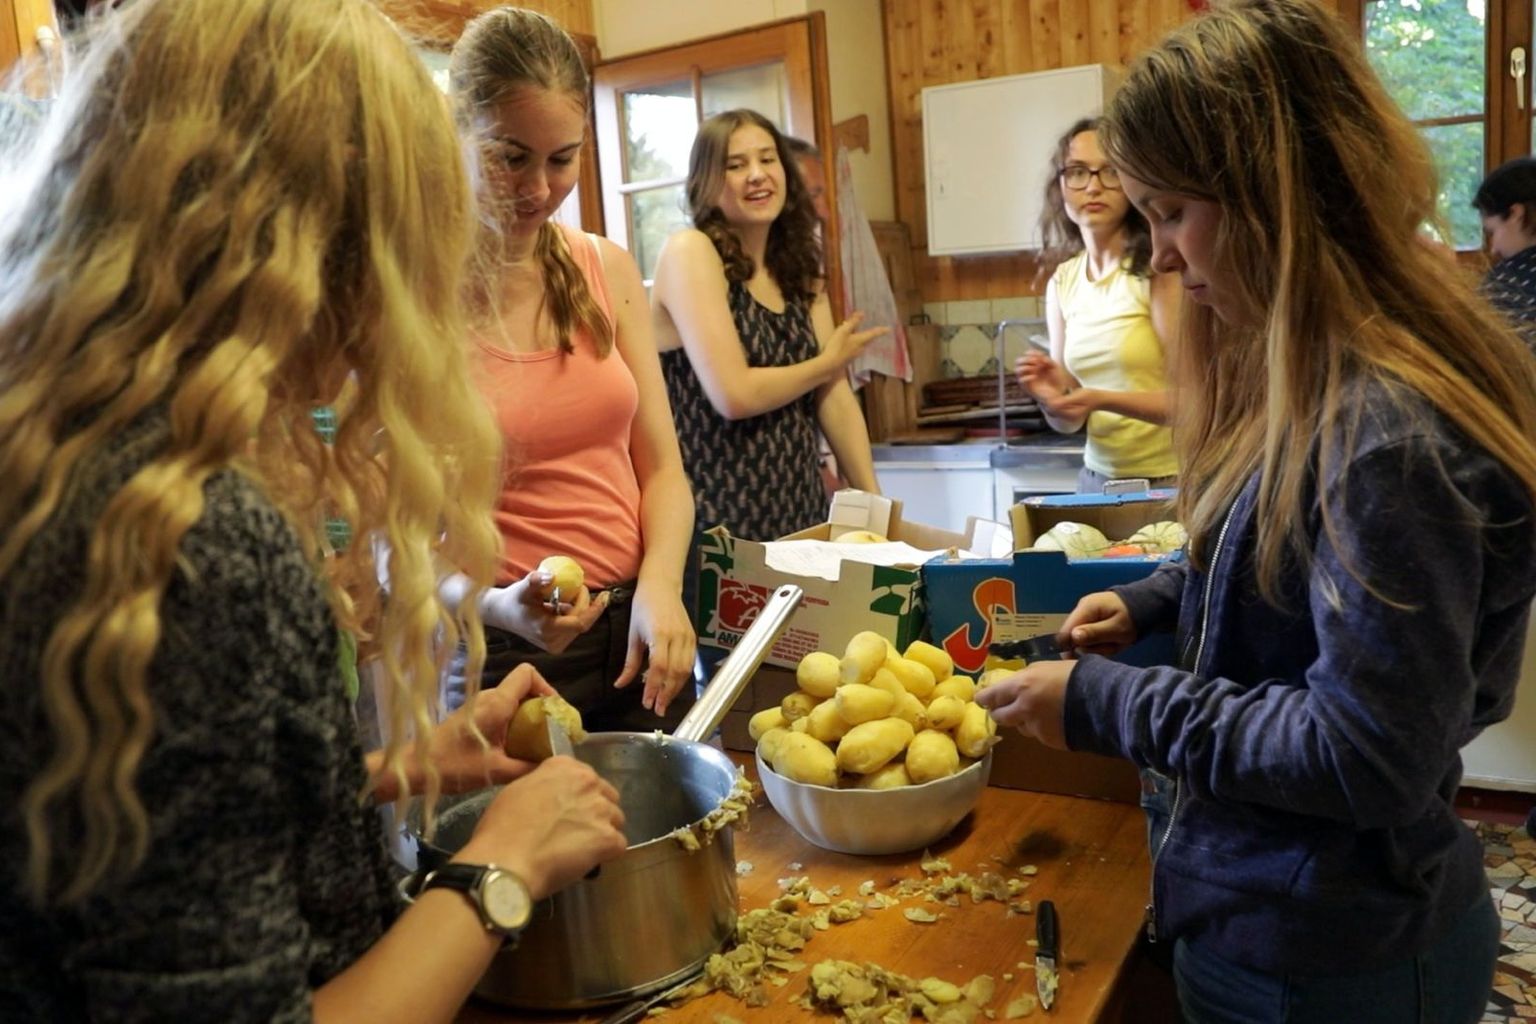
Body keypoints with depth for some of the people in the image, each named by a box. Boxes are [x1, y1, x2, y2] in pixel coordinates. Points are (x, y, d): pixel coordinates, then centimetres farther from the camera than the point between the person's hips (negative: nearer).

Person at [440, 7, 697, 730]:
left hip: (643, 640, 5)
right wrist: (497, 605, -27)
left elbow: (660, 467, 5)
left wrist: (660, 586, -13)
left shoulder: (607, 270, 4)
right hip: (502, 656, -4)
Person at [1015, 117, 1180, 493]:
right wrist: (1051, 399, -15)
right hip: (1097, 480, 5)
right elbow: (1068, 422, 6)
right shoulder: (1061, 280, 3)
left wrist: (1101, 400, -28)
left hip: (1171, 479, -5)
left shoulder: (1159, 266, -13)